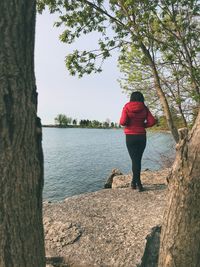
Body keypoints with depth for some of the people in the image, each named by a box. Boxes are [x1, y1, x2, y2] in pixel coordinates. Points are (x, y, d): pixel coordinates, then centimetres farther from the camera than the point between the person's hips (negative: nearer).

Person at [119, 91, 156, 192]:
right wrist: (143, 125, 9)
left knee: (135, 160, 5)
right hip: (142, 136, 2)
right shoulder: (144, 108, 1)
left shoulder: (126, 107, -5)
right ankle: (134, 181, 21)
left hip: (130, 136, -2)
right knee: (138, 159, 13)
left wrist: (122, 123, 6)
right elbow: (152, 121, -6)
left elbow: (123, 122, -16)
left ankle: (138, 183, 4)